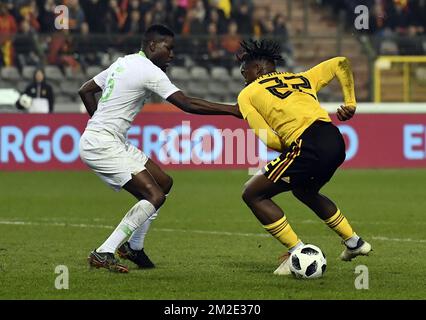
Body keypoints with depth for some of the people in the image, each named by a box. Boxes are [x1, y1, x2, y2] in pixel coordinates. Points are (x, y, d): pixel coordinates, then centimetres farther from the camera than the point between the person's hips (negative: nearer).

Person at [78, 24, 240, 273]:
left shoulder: (124, 63, 14)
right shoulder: (149, 71, -14)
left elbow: (86, 90, 21)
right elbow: (187, 104, -18)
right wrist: (231, 110, -15)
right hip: (102, 145, -10)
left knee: (164, 182, 13)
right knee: (155, 196, -16)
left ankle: (134, 247, 21)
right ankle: (103, 254, -15)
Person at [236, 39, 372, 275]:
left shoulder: (248, 94, 12)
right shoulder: (300, 79, 29)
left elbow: (269, 139, 0)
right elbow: (340, 63, 33)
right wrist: (350, 103, 31)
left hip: (308, 146, -8)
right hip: (335, 141, 8)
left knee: (252, 194, 6)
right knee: (303, 191, 36)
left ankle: (298, 253, 0)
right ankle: (354, 242, 37)